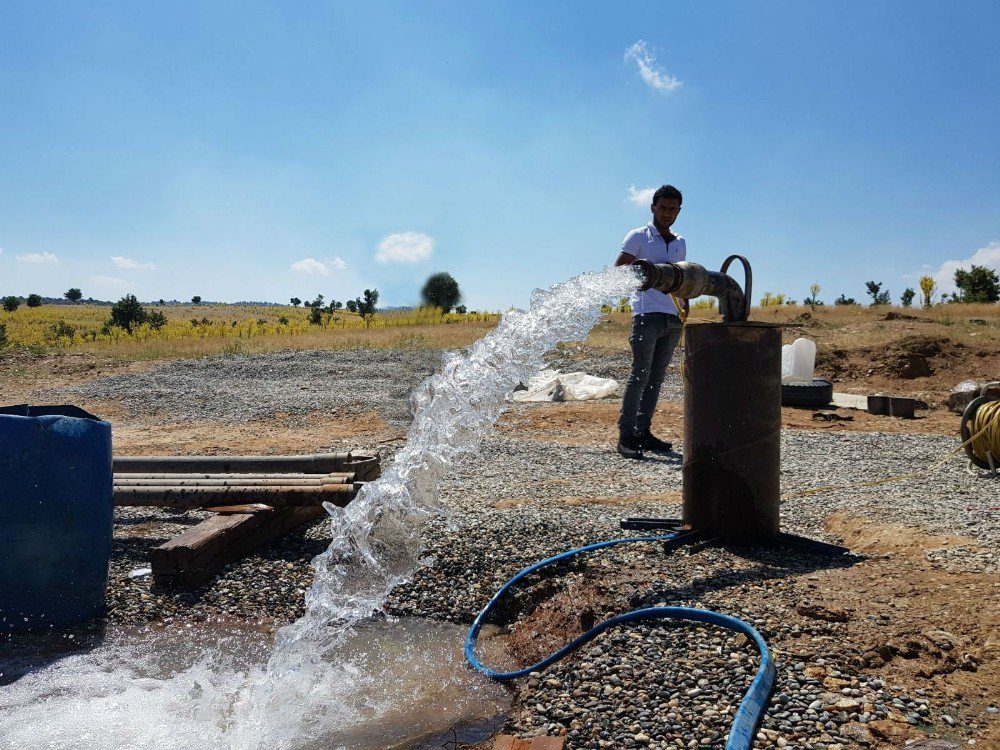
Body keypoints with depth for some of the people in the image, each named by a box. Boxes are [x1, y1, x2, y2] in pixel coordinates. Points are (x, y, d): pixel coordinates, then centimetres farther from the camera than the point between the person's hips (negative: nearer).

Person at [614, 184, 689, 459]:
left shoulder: (680, 243, 22)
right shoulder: (639, 237, 5)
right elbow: (618, 269, -3)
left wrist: (685, 305, 12)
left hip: (673, 319, 6)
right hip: (647, 315, -6)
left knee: (656, 377, 6)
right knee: (640, 374, -12)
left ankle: (643, 432, 12)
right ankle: (625, 435, -10)